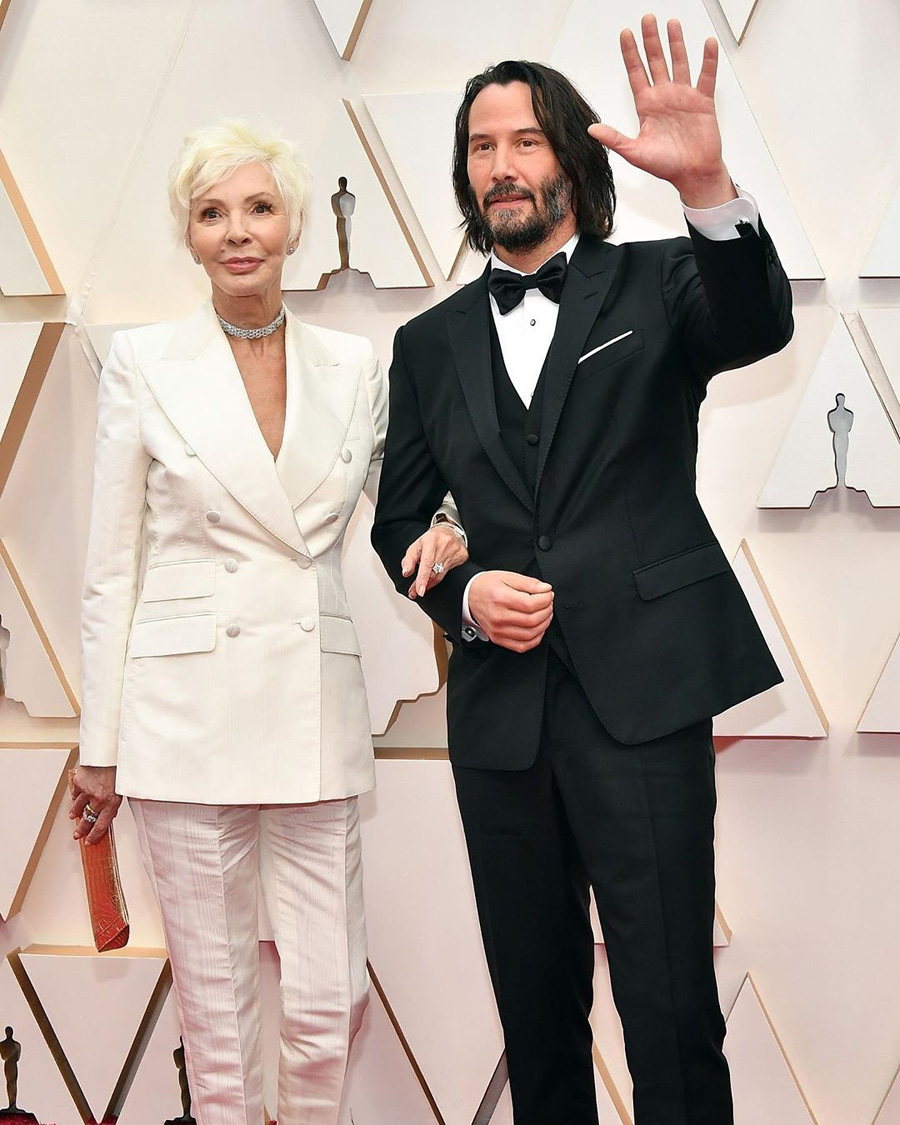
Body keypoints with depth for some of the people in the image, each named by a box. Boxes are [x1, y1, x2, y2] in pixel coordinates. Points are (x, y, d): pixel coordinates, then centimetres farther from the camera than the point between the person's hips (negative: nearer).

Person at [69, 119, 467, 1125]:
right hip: (186, 704, -2)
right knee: (214, 1005, 6)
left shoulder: (354, 365, 7)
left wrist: (440, 536, -5)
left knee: (329, 1003, 3)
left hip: (314, 704, 2)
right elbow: (111, 565, 2)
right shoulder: (143, 362, 1)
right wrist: (99, 746, 1)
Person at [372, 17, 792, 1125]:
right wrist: (463, 594, -6)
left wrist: (707, 184, -35)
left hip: (642, 691, -3)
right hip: (501, 707, 4)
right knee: (536, 1007, 14)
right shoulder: (431, 342, 13)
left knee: (671, 1011, -3)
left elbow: (758, 324, -18)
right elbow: (398, 521, 15)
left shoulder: (657, 285, 4)